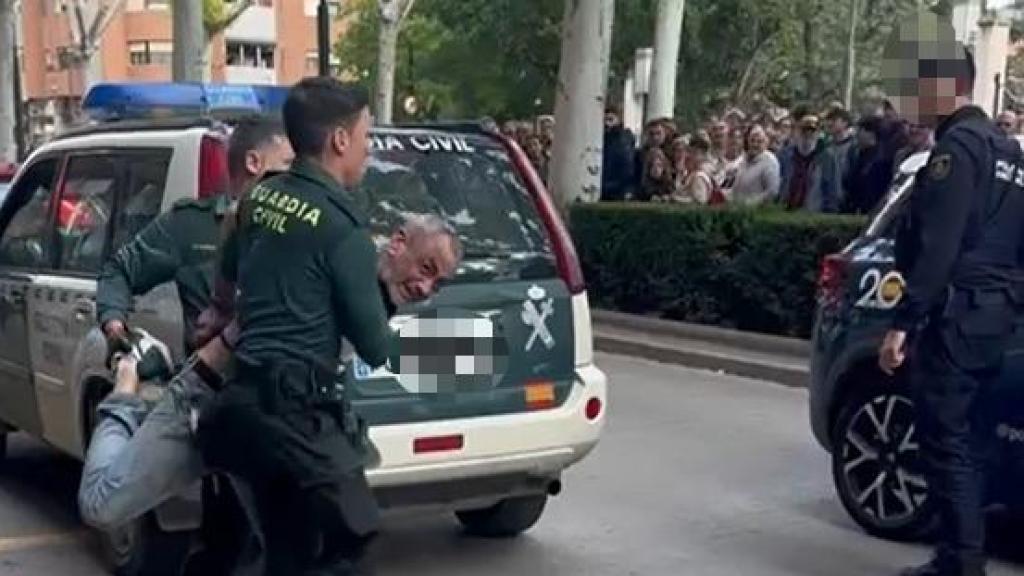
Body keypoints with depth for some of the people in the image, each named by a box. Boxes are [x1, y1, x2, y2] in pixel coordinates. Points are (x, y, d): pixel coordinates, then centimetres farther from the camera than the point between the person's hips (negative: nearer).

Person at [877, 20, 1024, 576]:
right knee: (963, 440, 15)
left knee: (945, 442, -5)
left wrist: (903, 321, -21)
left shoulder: (958, 146, -13)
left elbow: (937, 246, -21)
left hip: (955, 315, -10)